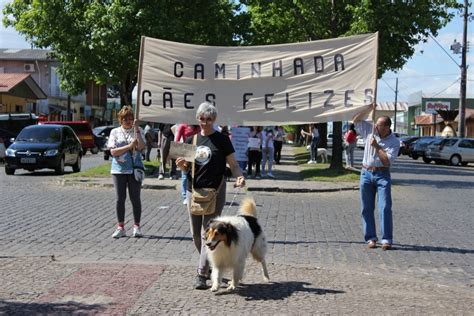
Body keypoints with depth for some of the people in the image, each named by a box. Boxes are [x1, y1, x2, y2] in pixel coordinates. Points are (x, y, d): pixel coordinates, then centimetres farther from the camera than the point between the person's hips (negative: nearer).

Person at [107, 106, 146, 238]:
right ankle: (120, 227, 9)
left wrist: (136, 129, -15)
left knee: (135, 198, 2)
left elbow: (141, 146, -11)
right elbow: (113, 151, -4)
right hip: (119, 169, 1)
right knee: (120, 198, 2)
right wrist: (129, 146, -12)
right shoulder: (115, 132, 7)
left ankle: (137, 226, 10)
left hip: (135, 169, -1)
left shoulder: (138, 131, 6)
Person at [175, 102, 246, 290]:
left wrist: (239, 176, -23)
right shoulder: (192, 140, 11)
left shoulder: (222, 140, -2)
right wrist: (181, 165, -5)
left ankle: (202, 274, -7)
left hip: (215, 192, -5)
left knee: (208, 234, -9)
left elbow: (233, 164, -3)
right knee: (196, 234, 11)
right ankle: (209, 267, 29)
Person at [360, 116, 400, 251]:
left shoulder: (394, 142, -6)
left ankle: (387, 240, -12)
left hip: (382, 175, -4)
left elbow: (388, 161, -16)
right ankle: (371, 238, 8)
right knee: (366, 208, 3)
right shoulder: (371, 133, 4)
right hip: (366, 173, 4)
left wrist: (377, 146, -14)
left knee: (385, 207, -11)